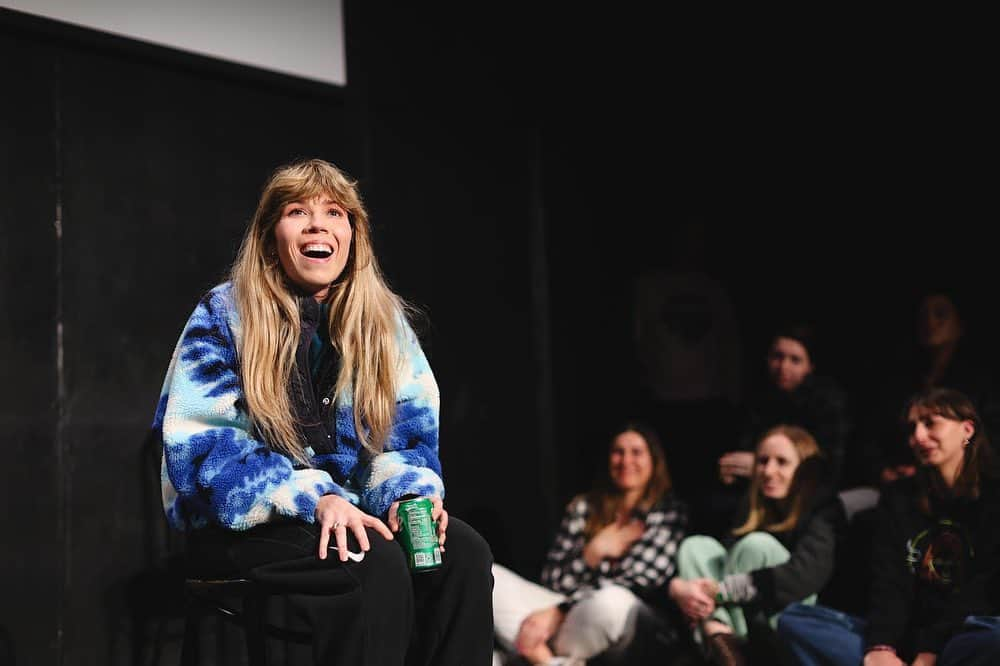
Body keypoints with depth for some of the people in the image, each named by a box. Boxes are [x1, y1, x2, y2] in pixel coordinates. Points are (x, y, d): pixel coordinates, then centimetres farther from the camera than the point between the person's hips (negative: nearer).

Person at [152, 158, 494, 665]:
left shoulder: (382, 320, 8)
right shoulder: (225, 316, -4)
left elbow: (410, 433, 8)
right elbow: (203, 445, -13)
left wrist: (410, 492, -17)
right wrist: (316, 499, -26)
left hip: (348, 509, 5)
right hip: (243, 525, -4)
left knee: (463, 552, -25)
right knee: (378, 566, -33)